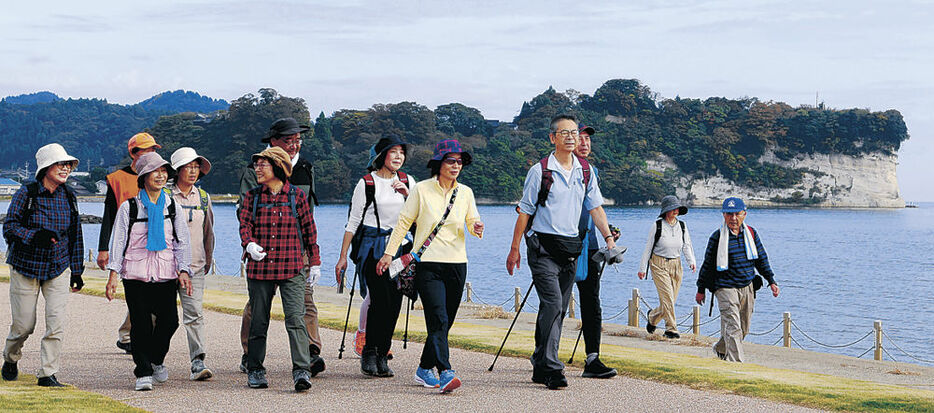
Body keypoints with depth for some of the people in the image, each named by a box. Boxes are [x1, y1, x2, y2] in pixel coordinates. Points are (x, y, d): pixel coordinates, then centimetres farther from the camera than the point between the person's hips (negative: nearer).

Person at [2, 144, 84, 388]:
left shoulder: (69, 197, 5)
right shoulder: (27, 193, -7)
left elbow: (75, 236, 13)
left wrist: (77, 271, 13)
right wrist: (35, 236, -25)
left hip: (58, 268, 3)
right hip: (25, 266, -3)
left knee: (57, 323, -10)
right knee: (24, 325, 3)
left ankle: (47, 374, -1)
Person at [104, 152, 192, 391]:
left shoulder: (173, 207, 10)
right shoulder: (129, 208, 3)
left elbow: (182, 241, 10)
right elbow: (118, 241, 2)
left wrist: (183, 271, -3)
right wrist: (113, 274, -6)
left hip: (165, 274, 2)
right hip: (135, 274, -2)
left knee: (169, 321, -3)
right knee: (140, 324, -4)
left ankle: (156, 360, 23)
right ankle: (143, 373, 7)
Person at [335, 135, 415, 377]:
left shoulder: (407, 182, 12)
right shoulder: (367, 183, 0)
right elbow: (353, 222, 2)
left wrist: (407, 193, -10)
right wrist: (343, 256, -1)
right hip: (372, 246, -4)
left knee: (394, 303, -1)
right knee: (381, 299, -14)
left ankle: (382, 356, 8)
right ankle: (369, 354, 0)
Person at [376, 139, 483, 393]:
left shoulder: (465, 193, 9)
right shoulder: (422, 190, -2)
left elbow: (473, 222, 11)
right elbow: (403, 223, 3)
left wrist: (477, 228, -13)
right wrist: (389, 253, 2)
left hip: (457, 265, 4)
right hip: (428, 264, -4)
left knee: (444, 323, 9)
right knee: (438, 320, -17)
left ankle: (424, 370, 24)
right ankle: (445, 373, -24)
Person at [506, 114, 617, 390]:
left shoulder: (585, 171, 10)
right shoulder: (540, 171, -3)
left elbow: (595, 207, 12)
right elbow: (525, 211, 0)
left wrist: (609, 238, 0)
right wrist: (514, 249, -1)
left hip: (571, 248, 5)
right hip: (543, 246, -5)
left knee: (558, 310, 8)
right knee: (553, 304, -16)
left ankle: (540, 367, 17)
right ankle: (552, 369, -16)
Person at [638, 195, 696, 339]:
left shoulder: (682, 226, 5)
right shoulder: (657, 225, -6)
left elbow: (686, 246, 7)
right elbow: (648, 247, -2)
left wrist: (691, 261, -12)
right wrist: (642, 268, -2)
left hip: (676, 265, 5)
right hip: (659, 264, -5)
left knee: (671, 299, 5)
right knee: (667, 296, -15)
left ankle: (652, 316, 33)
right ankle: (671, 329, -9)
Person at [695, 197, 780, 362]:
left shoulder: (751, 233, 6)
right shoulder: (717, 237, -6)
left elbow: (762, 259, 15)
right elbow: (707, 263, 2)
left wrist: (771, 281, 9)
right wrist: (701, 290, 6)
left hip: (748, 288, 5)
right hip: (726, 288, -5)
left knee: (743, 329, 15)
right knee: (733, 327, -15)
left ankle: (720, 349, 39)